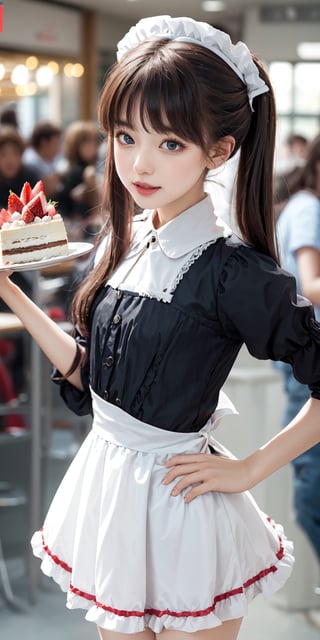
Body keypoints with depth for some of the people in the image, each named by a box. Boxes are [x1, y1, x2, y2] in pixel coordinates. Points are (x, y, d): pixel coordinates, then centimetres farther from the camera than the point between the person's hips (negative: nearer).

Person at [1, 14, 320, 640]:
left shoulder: (232, 271, -20)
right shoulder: (119, 243, 1)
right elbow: (87, 374, 7)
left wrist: (250, 468, -12)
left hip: (178, 499, -6)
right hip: (106, 485, 6)